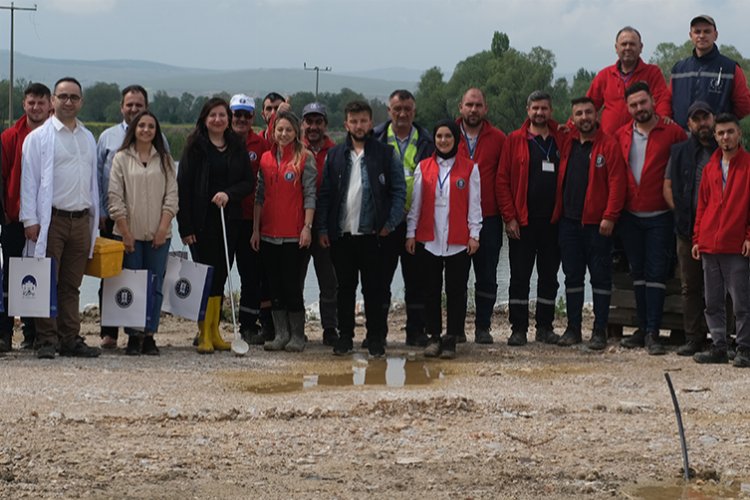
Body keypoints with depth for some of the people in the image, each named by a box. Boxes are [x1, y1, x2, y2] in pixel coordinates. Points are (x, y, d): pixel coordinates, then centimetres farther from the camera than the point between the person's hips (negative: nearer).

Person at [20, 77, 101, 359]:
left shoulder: (88, 139, 16)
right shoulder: (38, 137, 1)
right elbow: (29, 180, -3)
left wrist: (95, 217, 15)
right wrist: (30, 220, -10)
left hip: (81, 220, 5)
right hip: (52, 219, -5)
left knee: (71, 285, 7)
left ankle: (70, 339, 11)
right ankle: (46, 341, -2)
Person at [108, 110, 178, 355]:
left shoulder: (165, 160, 9)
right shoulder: (121, 158, 3)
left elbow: (171, 195, 5)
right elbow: (115, 197, -1)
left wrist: (163, 228, -5)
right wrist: (125, 231, -7)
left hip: (158, 234, 2)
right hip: (130, 233, -2)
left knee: (155, 287, 1)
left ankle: (149, 336, 5)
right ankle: (133, 337, 4)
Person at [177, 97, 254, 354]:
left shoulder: (237, 147, 9)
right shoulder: (195, 146, -2)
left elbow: (249, 181, 7)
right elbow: (183, 186, -5)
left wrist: (229, 193, -14)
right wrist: (186, 226, -11)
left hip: (228, 220, 4)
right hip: (202, 222, -4)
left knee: (220, 275, 7)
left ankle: (214, 332, 14)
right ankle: (204, 335, -2)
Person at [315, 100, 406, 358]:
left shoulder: (386, 154, 2)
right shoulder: (335, 155, 9)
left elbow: (399, 191, 1)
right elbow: (324, 194, 9)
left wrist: (390, 224, -7)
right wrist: (322, 229, 1)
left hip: (372, 234, -2)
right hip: (341, 235, 2)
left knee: (373, 288, 2)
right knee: (345, 288, 9)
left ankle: (375, 338, 10)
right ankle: (345, 336, 16)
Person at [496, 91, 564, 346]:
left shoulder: (561, 140, 8)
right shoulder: (515, 140, 2)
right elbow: (502, 181, -1)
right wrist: (509, 217, -8)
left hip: (553, 220, 3)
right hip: (522, 221, -2)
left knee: (549, 276, 8)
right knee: (520, 277, 0)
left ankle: (545, 327, 15)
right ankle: (518, 329, 4)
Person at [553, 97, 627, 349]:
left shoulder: (609, 145, -4)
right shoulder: (567, 144, 11)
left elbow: (616, 183, -10)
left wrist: (610, 216, -16)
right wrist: (557, 213, 6)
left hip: (597, 223, -5)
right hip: (569, 221, 5)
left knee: (600, 276, 1)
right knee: (572, 276, 8)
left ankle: (600, 331, 5)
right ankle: (573, 328, 15)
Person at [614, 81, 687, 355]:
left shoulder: (672, 132, -5)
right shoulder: (621, 135, 6)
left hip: (659, 216, -4)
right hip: (629, 216, 4)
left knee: (656, 273, -4)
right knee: (637, 272, 10)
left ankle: (652, 332, -4)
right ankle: (643, 328, 17)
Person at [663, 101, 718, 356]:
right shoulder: (680, 152, 12)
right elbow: (668, 186, 10)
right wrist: (681, 213, -3)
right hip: (689, 228, 2)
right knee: (690, 286, 5)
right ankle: (693, 338, 9)